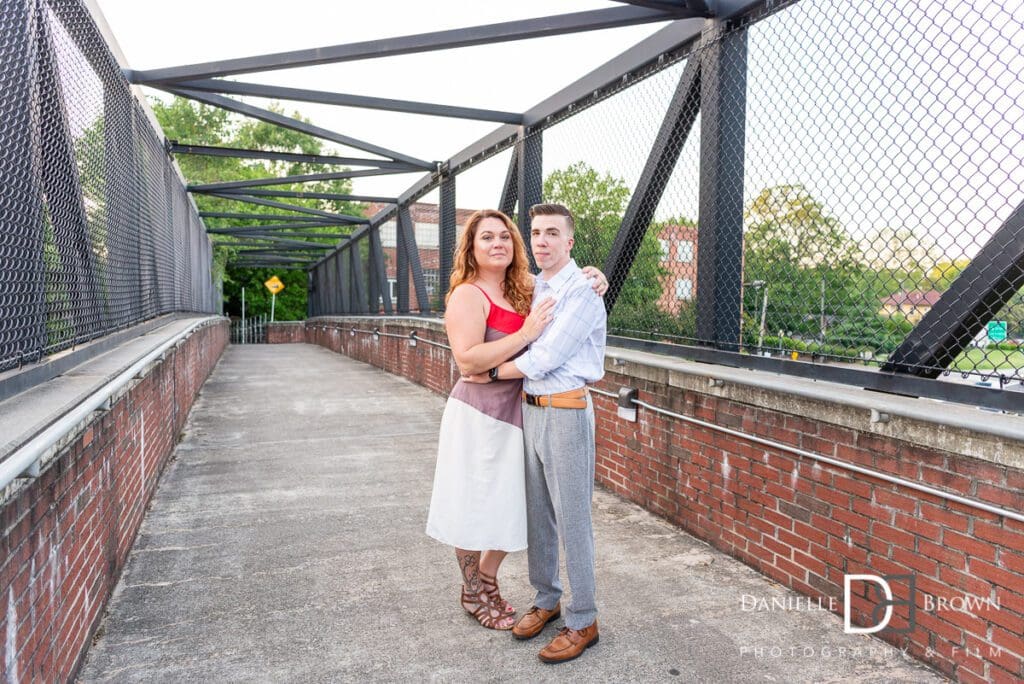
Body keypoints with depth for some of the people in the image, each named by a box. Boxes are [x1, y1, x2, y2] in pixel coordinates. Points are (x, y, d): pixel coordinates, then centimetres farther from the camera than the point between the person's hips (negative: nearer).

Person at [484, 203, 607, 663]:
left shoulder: (581, 293, -13)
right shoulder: (535, 288, 12)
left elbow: (544, 358, -17)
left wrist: (494, 371, -6)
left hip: (565, 413, -8)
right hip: (530, 409, 8)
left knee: (572, 519, 1)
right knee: (537, 513, 16)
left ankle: (583, 622, 16)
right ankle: (546, 599, 33)